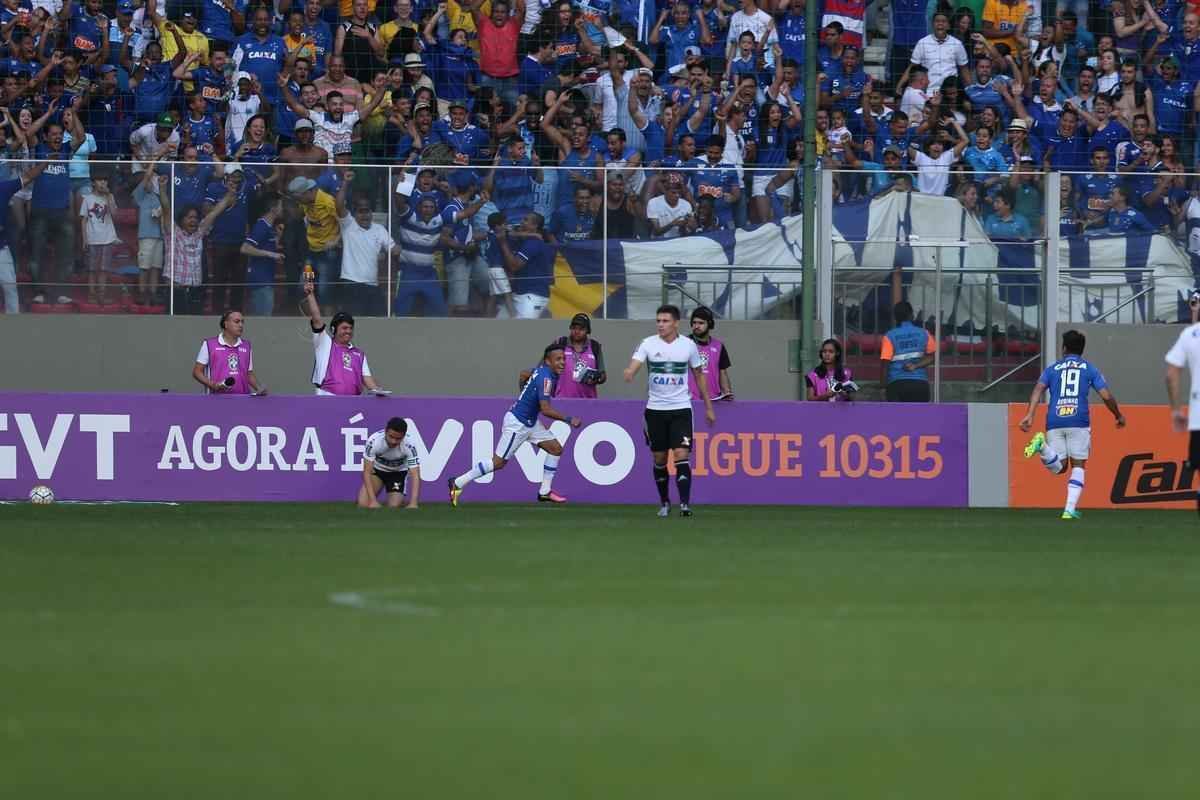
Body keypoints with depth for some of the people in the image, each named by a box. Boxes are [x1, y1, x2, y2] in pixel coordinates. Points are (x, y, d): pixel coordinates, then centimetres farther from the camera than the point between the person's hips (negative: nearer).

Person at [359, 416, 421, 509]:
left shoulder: (409, 446, -32)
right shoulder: (374, 441, -32)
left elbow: (415, 476, -32)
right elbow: (367, 471, -28)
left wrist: (413, 504, -46)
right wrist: (373, 501, -38)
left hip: (398, 472, 0)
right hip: (376, 470, 0)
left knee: (395, 506, -18)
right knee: (363, 504, -19)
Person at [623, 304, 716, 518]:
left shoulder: (688, 346, -1)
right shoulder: (648, 344, -4)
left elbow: (699, 375, 11)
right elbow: (634, 365, -18)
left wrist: (708, 407, 14)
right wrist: (629, 373, -44)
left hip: (681, 408, -1)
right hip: (655, 409, 1)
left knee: (681, 456, -14)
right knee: (660, 458, 7)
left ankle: (685, 504, -17)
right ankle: (664, 503, 23)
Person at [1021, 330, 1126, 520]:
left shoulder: (1052, 369, 16)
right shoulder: (1089, 369, 13)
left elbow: (1038, 389, -1)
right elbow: (1106, 396, 7)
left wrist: (1030, 415, -10)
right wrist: (1119, 416, 23)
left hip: (1055, 422, 1)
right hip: (1079, 421, -1)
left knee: (1059, 467, 6)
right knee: (1078, 466, 10)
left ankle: (1042, 445, -25)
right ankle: (1070, 509, -4)